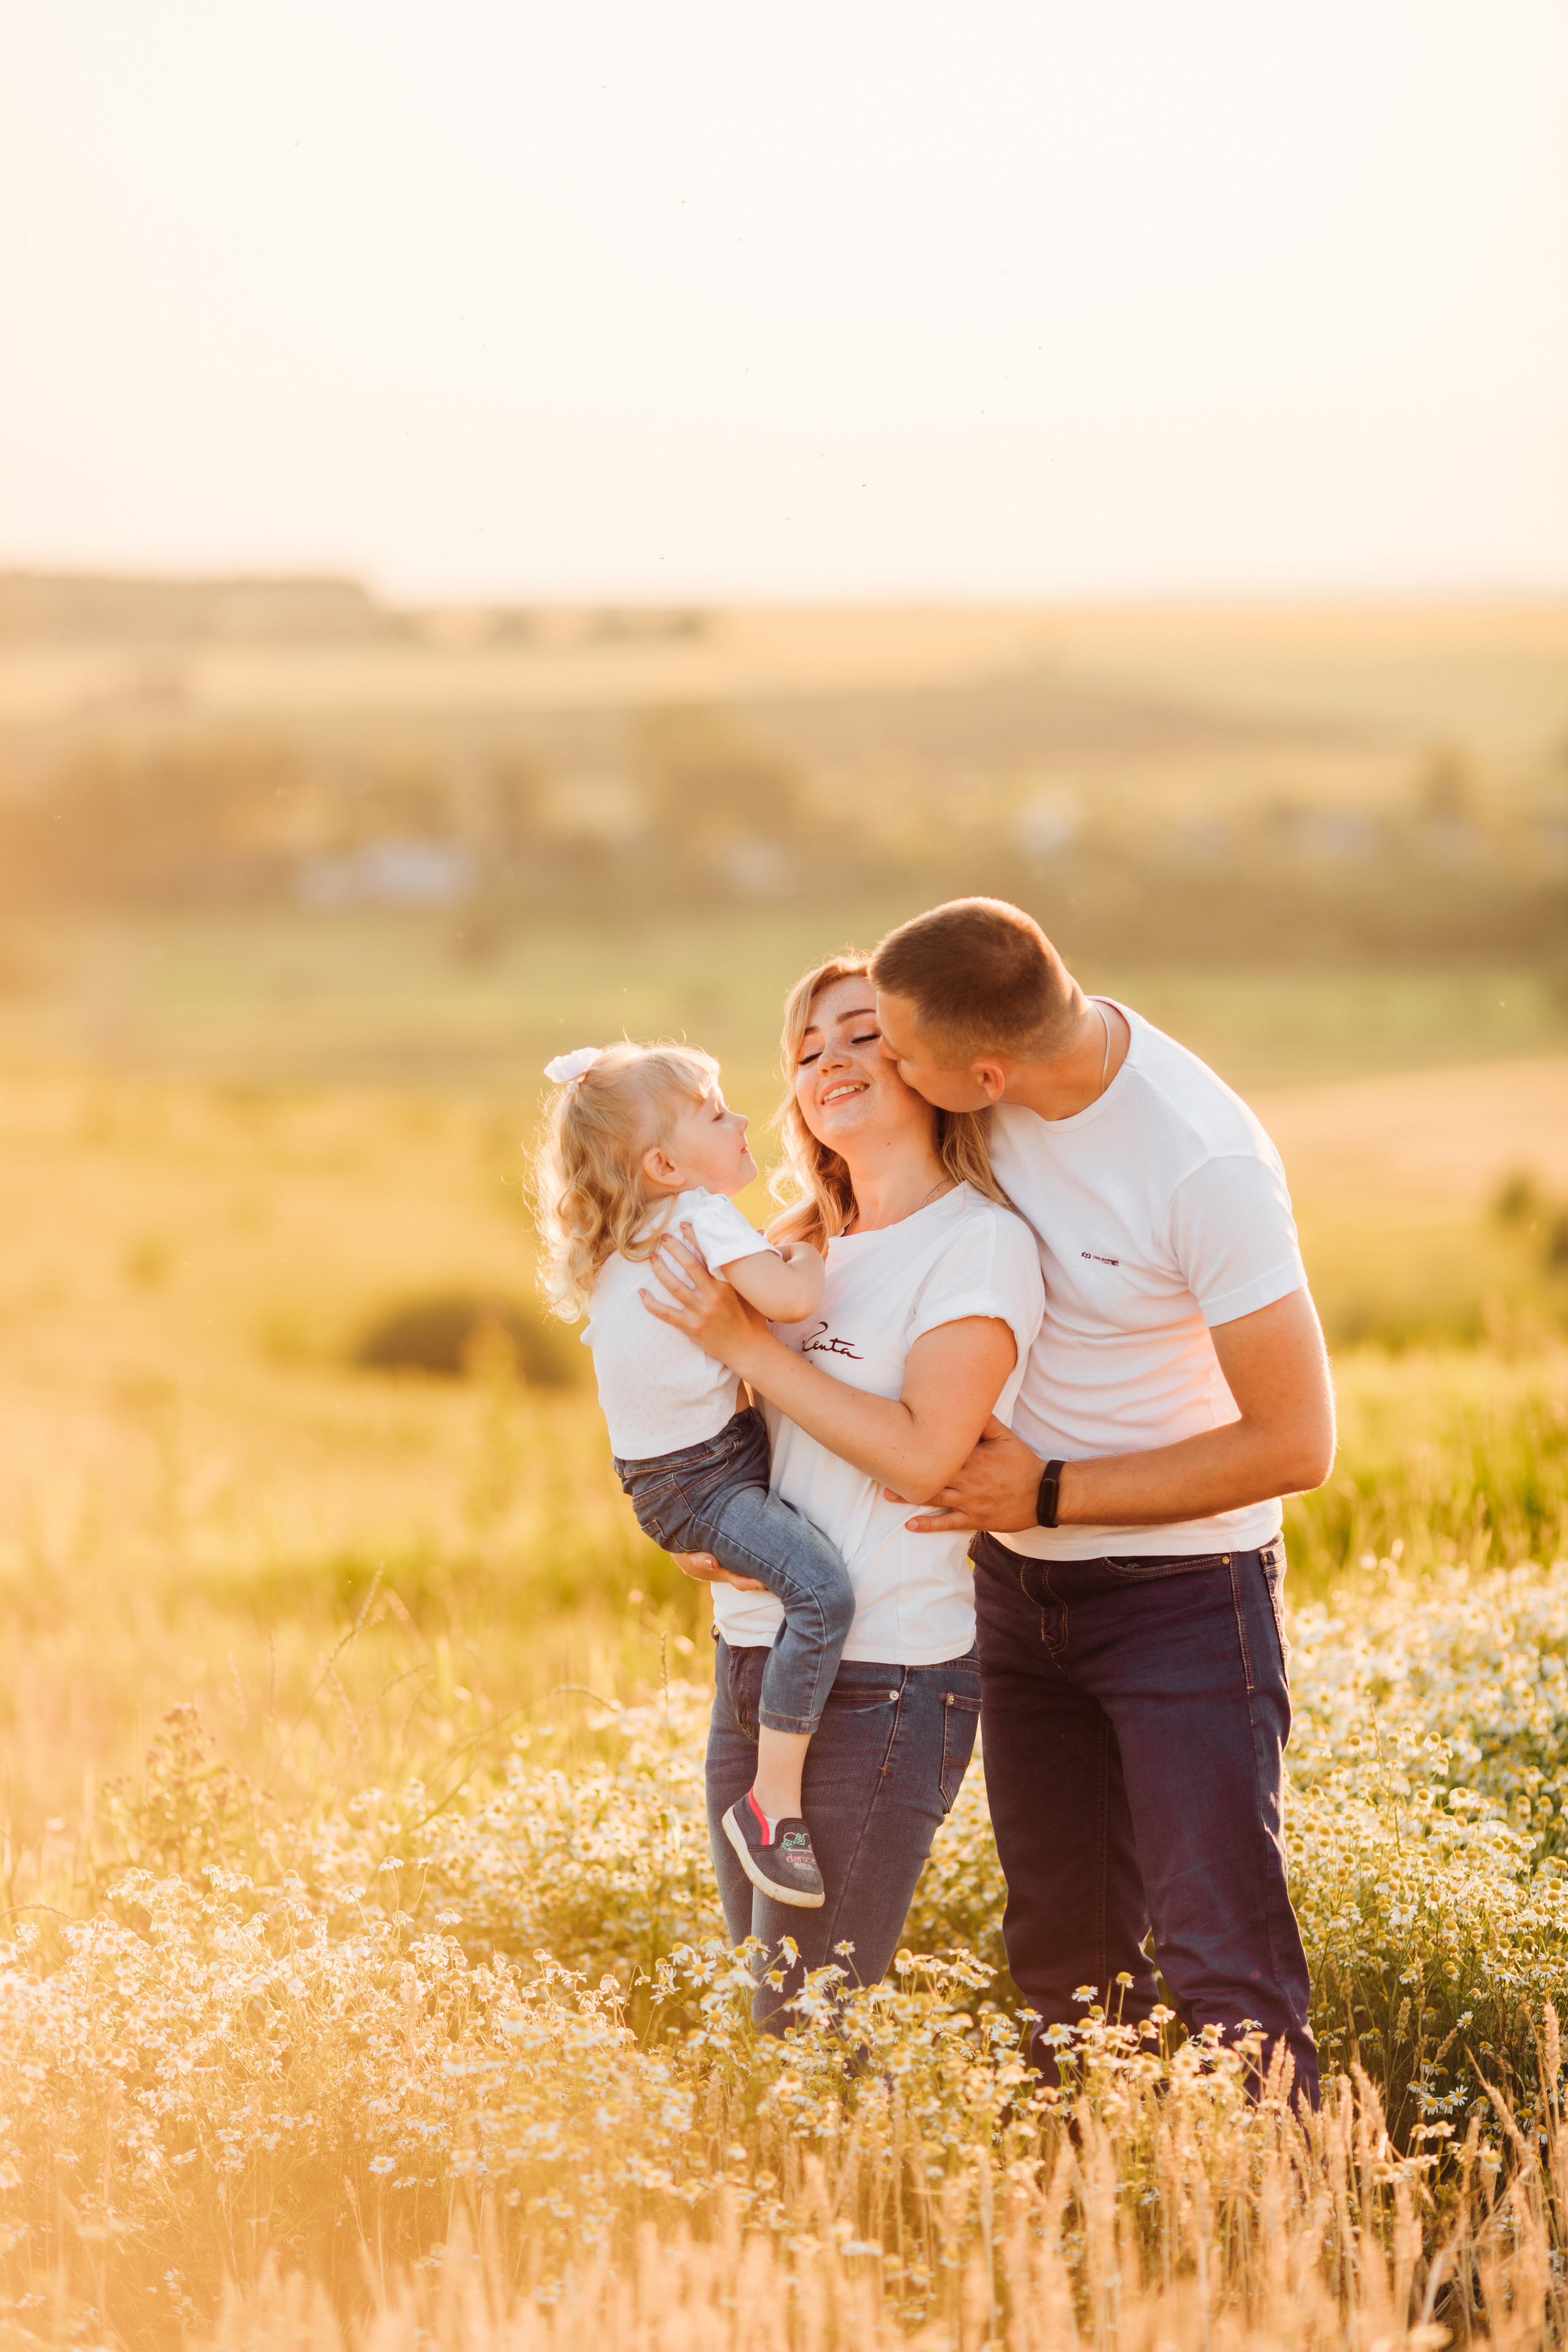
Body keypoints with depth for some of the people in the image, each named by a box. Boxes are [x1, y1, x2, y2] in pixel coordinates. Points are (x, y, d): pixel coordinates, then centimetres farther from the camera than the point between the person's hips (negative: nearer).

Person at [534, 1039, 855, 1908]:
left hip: (658, 1458, 10)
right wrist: (806, 1260, -9)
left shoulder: (627, 1241, 11)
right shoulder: (705, 1219, -18)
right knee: (821, 1590, -26)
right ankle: (772, 1803, -26)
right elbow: (790, 1299, -29)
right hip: (695, 1479, -10)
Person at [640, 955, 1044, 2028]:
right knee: (769, 2002, 11)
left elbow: (922, 1454, -18)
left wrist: (745, 1341, -15)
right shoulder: (803, 1247, 15)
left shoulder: (980, 1243, -8)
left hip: (882, 1687, -8)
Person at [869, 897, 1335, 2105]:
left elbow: (1295, 1444, -22)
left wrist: (1050, 1494, -19)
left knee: (1222, 1959, -12)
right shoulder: (980, 1086, -10)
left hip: (1185, 1589, -6)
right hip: (1019, 1583, 6)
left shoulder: (1207, 1165, -27)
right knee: (1063, 1955, 12)